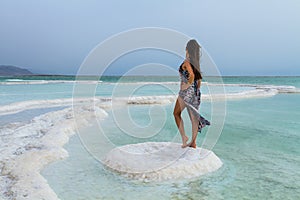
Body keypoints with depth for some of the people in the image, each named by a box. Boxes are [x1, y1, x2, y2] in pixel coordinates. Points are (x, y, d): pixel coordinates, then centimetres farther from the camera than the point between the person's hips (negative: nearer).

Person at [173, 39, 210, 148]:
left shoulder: (187, 61, -11)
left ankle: (184, 136, 3)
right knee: (194, 117, 8)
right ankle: (193, 142, 14)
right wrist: (197, 90, 19)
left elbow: (191, 75, -26)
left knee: (176, 113, 10)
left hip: (186, 91, -7)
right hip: (195, 92, 7)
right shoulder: (196, 62, 11)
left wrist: (187, 85, -14)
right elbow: (199, 79, 13)